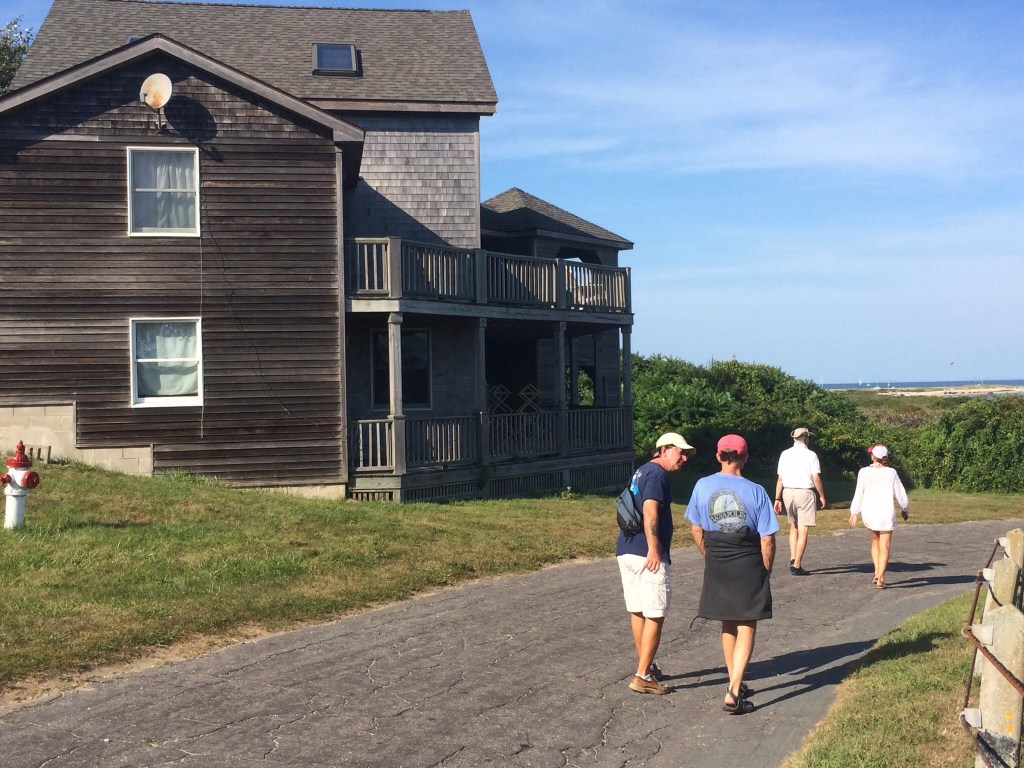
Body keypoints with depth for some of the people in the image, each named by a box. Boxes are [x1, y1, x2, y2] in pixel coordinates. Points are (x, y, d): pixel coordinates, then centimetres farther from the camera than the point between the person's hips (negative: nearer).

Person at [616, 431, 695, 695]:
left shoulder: (641, 472, 21)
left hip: (625, 551, 10)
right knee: (655, 615, -4)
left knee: (637, 611, 16)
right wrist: (654, 548, -27)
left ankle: (647, 666, 27)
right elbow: (650, 511, -22)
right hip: (646, 554, -10)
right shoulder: (657, 473, -10)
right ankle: (642, 676, -4)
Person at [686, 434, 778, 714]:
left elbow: (696, 529, 4)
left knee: (728, 626, 20)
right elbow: (767, 538, -9)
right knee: (746, 629, 4)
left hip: (716, 566, 3)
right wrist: (767, 570, 5)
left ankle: (735, 685, 31)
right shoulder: (755, 491, -11)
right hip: (749, 566, -3)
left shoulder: (703, 486, -3)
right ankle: (734, 693, -6)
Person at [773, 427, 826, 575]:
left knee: (793, 527, 20)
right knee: (802, 530, -1)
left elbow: (780, 479, 4)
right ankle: (797, 566, -2)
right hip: (805, 493, -4)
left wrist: (778, 499, 6)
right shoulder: (810, 455, -5)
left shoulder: (785, 454, 6)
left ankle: (793, 559, 10)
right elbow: (816, 478, -9)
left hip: (787, 492, 4)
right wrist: (822, 496, 2)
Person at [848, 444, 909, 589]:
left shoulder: (864, 472, -4)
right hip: (886, 512, -2)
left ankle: (877, 572, 17)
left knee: (875, 540, 25)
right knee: (884, 547, 5)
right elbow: (900, 493, 0)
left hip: (868, 512, 2)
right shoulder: (891, 473, -6)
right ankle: (880, 579, -5)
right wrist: (906, 509, 16)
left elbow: (858, 494, -4)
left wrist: (854, 513, 1)